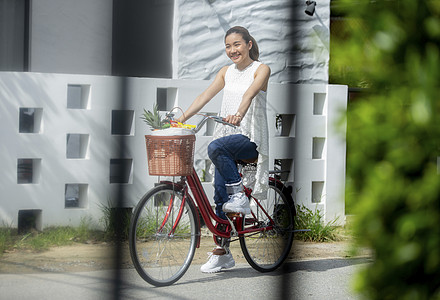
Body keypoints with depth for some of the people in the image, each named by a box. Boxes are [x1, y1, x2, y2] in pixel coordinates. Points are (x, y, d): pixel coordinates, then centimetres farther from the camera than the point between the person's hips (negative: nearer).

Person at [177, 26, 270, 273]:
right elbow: (205, 96, 6)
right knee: (220, 195, 1)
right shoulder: (227, 72, 14)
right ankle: (222, 253, 7)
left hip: (251, 138, -6)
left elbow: (250, 93, -22)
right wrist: (181, 118, -7)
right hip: (227, 134, 6)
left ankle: (239, 196, -18)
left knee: (216, 147, -35)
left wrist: (239, 113, -41)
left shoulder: (261, 69, -2)